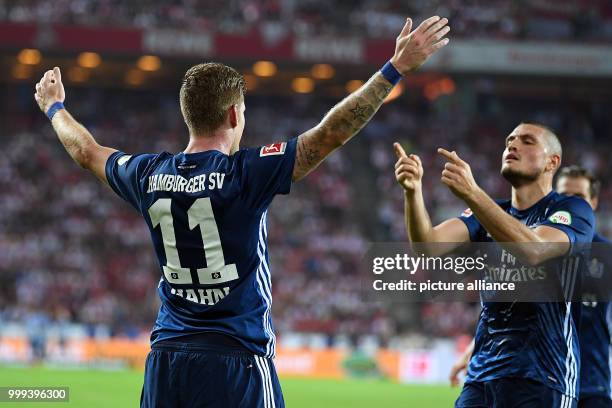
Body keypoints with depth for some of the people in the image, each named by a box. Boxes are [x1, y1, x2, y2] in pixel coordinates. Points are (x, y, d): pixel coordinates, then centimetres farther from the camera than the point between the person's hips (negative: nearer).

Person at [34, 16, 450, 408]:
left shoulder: (149, 175, 4)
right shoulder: (246, 174, -11)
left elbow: (87, 150, 24)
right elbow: (332, 133, -15)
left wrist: (54, 106, 44)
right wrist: (397, 68, -14)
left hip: (165, 363, 5)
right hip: (236, 361, -5)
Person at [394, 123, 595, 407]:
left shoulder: (573, 210, -2)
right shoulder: (488, 213, 16)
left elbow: (532, 250, -23)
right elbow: (428, 244, -1)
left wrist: (472, 194, -33)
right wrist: (413, 191, -21)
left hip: (541, 378, -5)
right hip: (482, 375, 5)